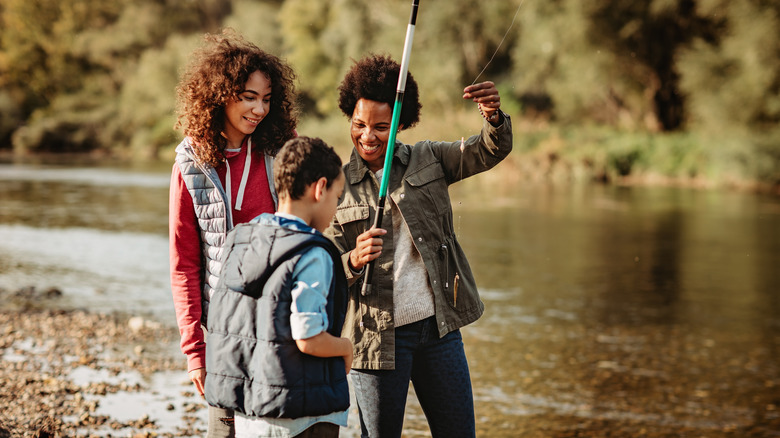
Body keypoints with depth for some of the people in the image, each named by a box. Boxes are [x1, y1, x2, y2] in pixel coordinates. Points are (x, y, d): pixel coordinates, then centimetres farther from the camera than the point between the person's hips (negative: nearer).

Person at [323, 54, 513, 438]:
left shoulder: (427, 160, 6)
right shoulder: (337, 186, 0)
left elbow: (489, 151, -7)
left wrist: (494, 117, -29)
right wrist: (353, 261, -25)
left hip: (439, 327, 2)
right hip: (376, 335, -2)